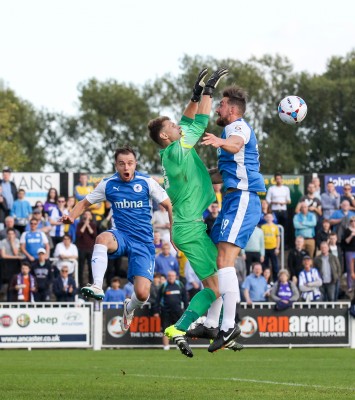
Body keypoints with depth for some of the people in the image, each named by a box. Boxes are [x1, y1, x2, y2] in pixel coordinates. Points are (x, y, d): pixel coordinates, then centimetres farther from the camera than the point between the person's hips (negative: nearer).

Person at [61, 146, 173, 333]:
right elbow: (85, 202, 13)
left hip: (143, 242, -1)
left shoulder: (147, 182, -2)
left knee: (142, 294, -15)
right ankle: (97, 286, -46)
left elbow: (169, 205, 5)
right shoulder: (108, 184, 3)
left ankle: (129, 308, 24)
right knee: (102, 238, -39)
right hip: (120, 235, 1)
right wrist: (71, 216, -7)